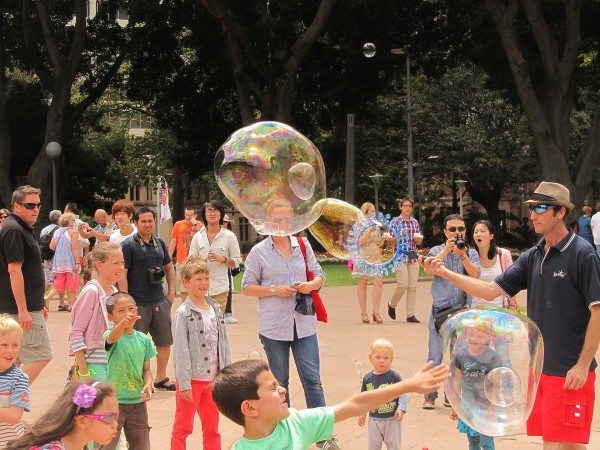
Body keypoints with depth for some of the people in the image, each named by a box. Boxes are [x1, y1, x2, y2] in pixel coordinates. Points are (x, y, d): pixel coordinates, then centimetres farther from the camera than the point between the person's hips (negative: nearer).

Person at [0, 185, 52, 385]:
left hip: (26, 308, 10)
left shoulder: (24, 229, 17)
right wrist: (23, 310, -24)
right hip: (23, 308, -10)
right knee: (41, 356, -8)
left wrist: (39, 305, 25)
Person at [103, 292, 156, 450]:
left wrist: (148, 384, -14)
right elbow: (112, 338, -36)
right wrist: (124, 322, -57)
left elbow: (146, 369, 8)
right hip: (114, 401, -5)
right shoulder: (111, 335, -11)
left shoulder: (143, 339, 4)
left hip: (137, 402, 5)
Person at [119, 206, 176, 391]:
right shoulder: (128, 245, -9)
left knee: (165, 341, 12)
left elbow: (169, 268, 22)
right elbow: (122, 275, -12)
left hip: (159, 302, 6)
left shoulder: (159, 243, 10)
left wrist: (171, 292, 12)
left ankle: (161, 377, 26)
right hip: (138, 304, -6)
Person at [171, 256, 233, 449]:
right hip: (192, 379, -6)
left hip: (213, 378, 6)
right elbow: (181, 351, -14)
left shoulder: (215, 309, 6)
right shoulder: (183, 314, -12)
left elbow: (224, 344, 9)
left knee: (212, 427, 15)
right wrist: (184, 384, -16)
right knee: (183, 428, 4)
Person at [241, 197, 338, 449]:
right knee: (279, 382, 11)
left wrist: (311, 285, -10)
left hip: (303, 324, 2)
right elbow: (247, 287, -1)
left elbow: (319, 276, 12)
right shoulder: (259, 252, -3)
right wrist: (275, 290, -15)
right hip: (274, 327, -2)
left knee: (312, 379, -1)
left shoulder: (303, 245, 5)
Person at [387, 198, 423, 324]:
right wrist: (401, 234, -18)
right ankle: (392, 304, 15)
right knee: (403, 284, -13)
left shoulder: (415, 222, 13)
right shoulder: (395, 222, 0)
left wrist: (418, 239, -3)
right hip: (400, 256, -4)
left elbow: (419, 241, 19)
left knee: (413, 286, -1)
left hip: (413, 257, 4)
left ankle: (410, 315, 2)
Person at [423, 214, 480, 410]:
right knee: (435, 356, -4)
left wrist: (462, 254, -19)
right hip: (440, 310, -1)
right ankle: (430, 395, 4)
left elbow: (475, 274, -10)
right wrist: (446, 249, -21)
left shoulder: (471, 253, 7)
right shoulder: (437, 250, 5)